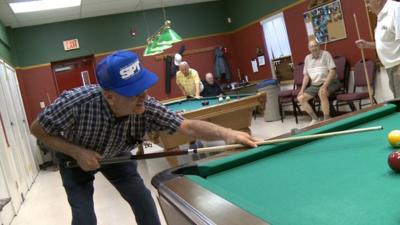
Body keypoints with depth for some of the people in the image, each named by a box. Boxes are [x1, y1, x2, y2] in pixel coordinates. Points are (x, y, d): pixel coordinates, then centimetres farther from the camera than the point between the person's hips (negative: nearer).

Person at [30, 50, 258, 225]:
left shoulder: (145, 108, -34)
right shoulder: (77, 102, -41)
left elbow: (187, 126, -35)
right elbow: (37, 129, -25)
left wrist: (226, 133, -51)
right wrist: (77, 152, -35)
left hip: (116, 155, 3)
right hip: (75, 158, -2)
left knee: (144, 203, -1)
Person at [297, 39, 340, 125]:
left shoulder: (325, 54, -8)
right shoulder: (307, 58, 9)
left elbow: (332, 71, -16)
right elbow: (306, 75, 13)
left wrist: (324, 86, -26)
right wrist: (302, 89, 1)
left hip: (329, 83, -6)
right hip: (314, 85, 6)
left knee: (322, 93, -38)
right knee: (300, 98, -8)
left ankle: (326, 119, -27)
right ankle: (315, 118, 1)